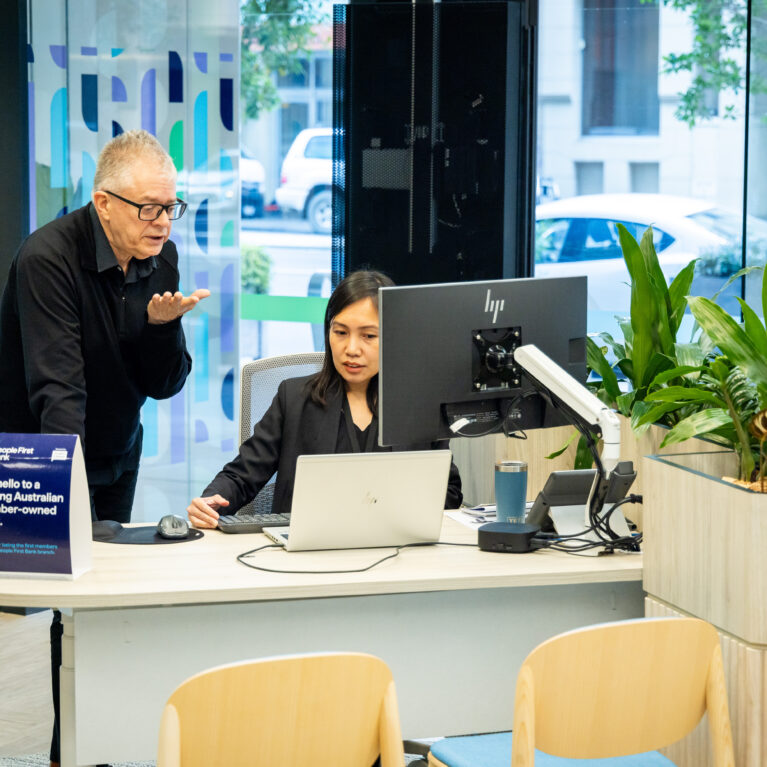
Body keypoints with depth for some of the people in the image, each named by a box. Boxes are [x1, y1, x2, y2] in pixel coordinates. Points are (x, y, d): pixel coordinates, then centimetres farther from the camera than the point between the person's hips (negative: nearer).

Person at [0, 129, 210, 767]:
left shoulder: (160, 259, -3)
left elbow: (163, 385, -1)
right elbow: (57, 391, -32)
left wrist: (162, 324, -22)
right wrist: (71, 490, -42)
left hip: (117, 455, 6)